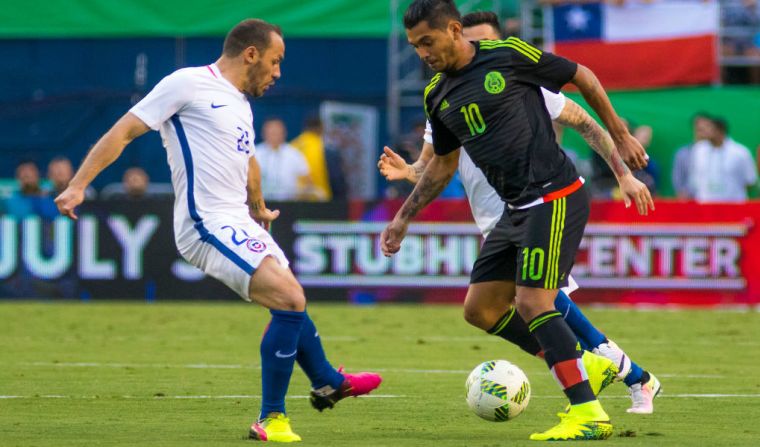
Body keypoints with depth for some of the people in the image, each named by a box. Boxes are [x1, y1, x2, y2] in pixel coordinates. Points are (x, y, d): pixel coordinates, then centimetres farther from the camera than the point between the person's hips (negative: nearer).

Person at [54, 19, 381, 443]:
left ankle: (328, 383, 47)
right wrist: (78, 185, -16)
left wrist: (259, 208, 54)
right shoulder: (188, 83, -7)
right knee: (290, 301, -20)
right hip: (208, 226, -9)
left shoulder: (241, 104, 19)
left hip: (237, 225, 9)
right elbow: (124, 130, -8)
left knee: (292, 302, 23)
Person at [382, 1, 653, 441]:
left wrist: (619, 134, 7)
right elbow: (443, 164, 25)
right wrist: (404, 218, 23)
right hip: (516, 209, 8)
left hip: (555, 198, -8)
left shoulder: (509, 55, -10)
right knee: (481, 307, 6)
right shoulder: (437, 95, 11)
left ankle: (590, 415, -14)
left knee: (532, 303, -17)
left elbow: (582, 77, 2)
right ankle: (582, 365, 17)